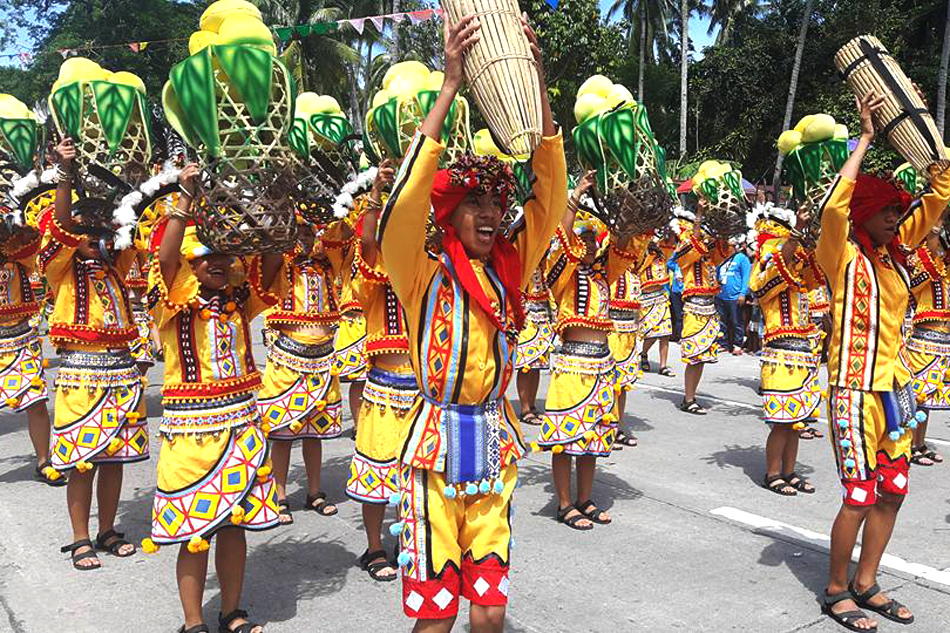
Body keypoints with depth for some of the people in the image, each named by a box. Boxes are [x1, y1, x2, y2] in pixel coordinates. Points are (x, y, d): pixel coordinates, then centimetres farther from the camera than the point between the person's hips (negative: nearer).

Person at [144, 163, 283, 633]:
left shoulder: (239, 297, 7)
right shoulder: (173, 301, -6)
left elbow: (272, 258, 0)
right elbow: (164, 258, -23)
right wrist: (186, 199, -25)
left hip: (241, 422, 5)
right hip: (192, 425, -4)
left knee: (235, 521, 13)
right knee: (194, 528, 4)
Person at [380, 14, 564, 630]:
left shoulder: (511, 269, 4)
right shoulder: (424, 275, -7)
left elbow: (551, 191, -1)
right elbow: (406, 202, -24)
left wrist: (537, 83, -10)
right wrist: (450, 85, -24)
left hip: (495, 447, 4)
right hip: (436, 447, -4)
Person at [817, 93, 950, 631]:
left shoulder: (894, 251, 9)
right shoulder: (843, 255, -10)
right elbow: (833, 207, -29)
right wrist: (865, 138, -20)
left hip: (896, 386, 8)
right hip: (856, 389, -8)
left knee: (892, 493, 13)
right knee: (860, 498, -3)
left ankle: (866, 583, 29)